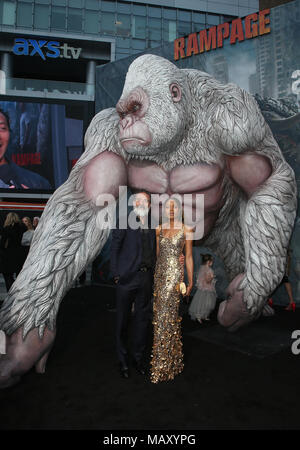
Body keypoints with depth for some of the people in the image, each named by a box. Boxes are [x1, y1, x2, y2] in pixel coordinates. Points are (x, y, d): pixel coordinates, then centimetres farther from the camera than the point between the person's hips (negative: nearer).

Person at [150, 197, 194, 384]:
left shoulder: (186, 231, 1)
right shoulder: (158, 229, 11)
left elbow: (189, 257, 2)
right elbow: (154, 254, 14)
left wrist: (190, 281, 0)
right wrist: (151, 276, 10)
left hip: (176, 274, -4)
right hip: (160, 273, 4)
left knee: (167, 314, -7)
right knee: (161, 313, 5)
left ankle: (162, 365, 2)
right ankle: (168, 358, 21)